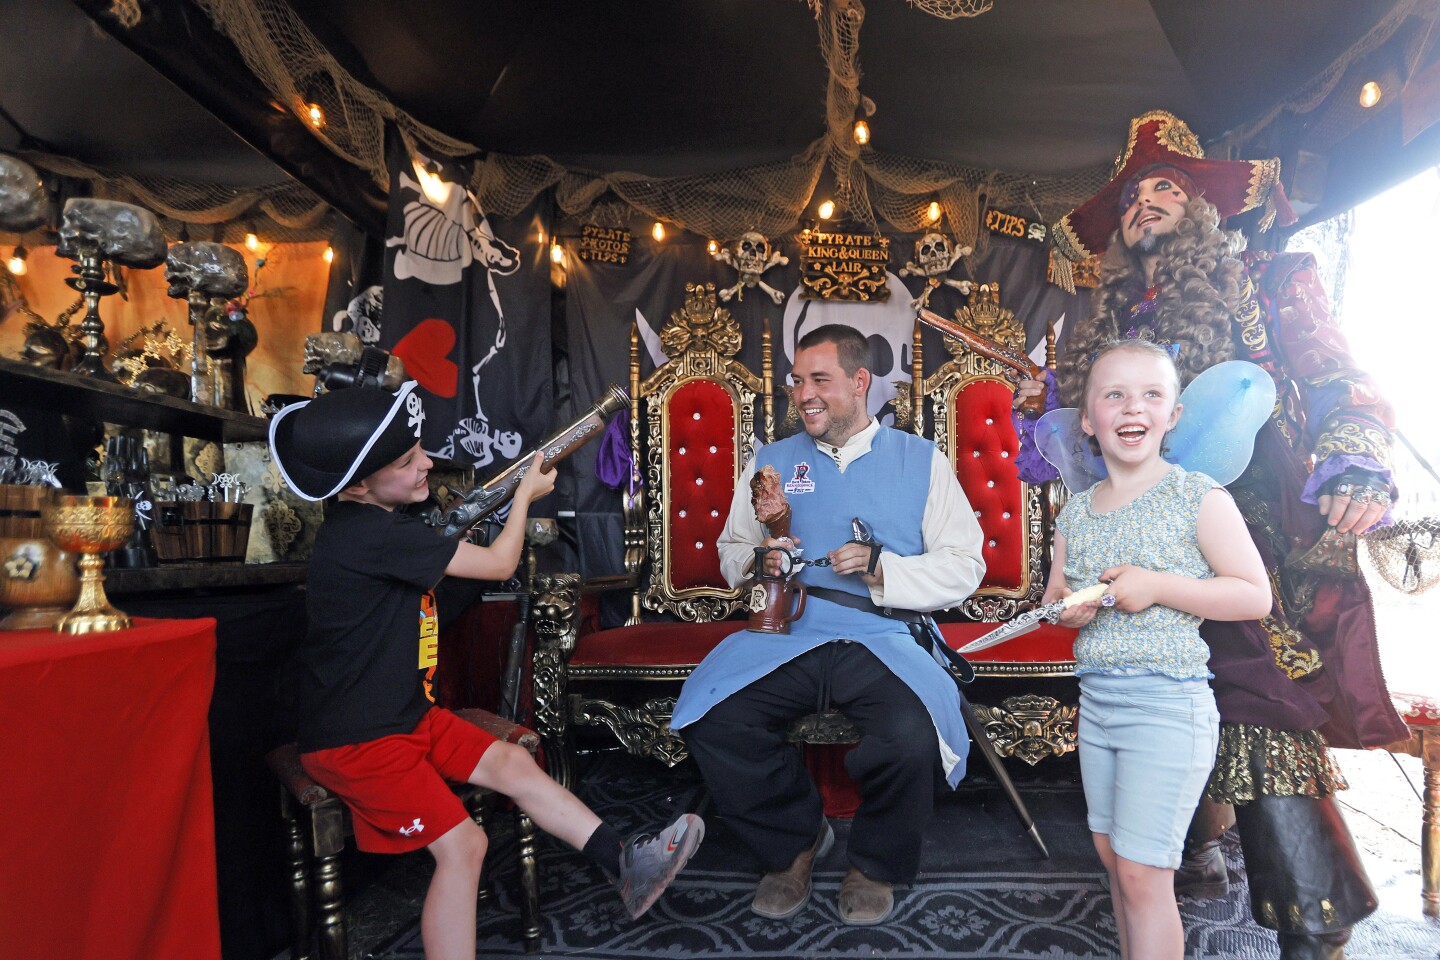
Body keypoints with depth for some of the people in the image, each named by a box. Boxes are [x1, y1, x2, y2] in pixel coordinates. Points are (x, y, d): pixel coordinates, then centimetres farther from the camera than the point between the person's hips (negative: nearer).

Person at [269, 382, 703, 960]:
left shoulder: (375, 522, 4)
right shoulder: (374, 534, -27)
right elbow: (499, 565, -20)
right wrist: (526, 494, -2)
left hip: (405, 714, 10)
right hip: (354, 739, -9)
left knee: (512, 764, 2)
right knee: (462, 843, -16)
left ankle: (623, 864, 8)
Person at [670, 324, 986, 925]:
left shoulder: (920, 459, 10)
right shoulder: (772, 460, 17)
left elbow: (964, 566, 5)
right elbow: (730, 552, 21)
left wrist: (881, 569, -11)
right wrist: (757, 560, -3)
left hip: (882, 638, -2)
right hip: (785, 634, 2)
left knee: (913, 735, -32)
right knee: (706, 719, -24)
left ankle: (875, 862, 5)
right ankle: (795, 840, 7)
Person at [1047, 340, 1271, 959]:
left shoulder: (1198, 499, -7)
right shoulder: (1075, 512, 8)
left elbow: (1255, 596, -8)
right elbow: (1054, 594, 17)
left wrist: (1158, 587, -19)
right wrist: (1066, 610, -6)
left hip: (1167, 703, -6)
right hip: (1094, 698, 6)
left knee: (1142, 872, -2)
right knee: (1113, 857, 17)